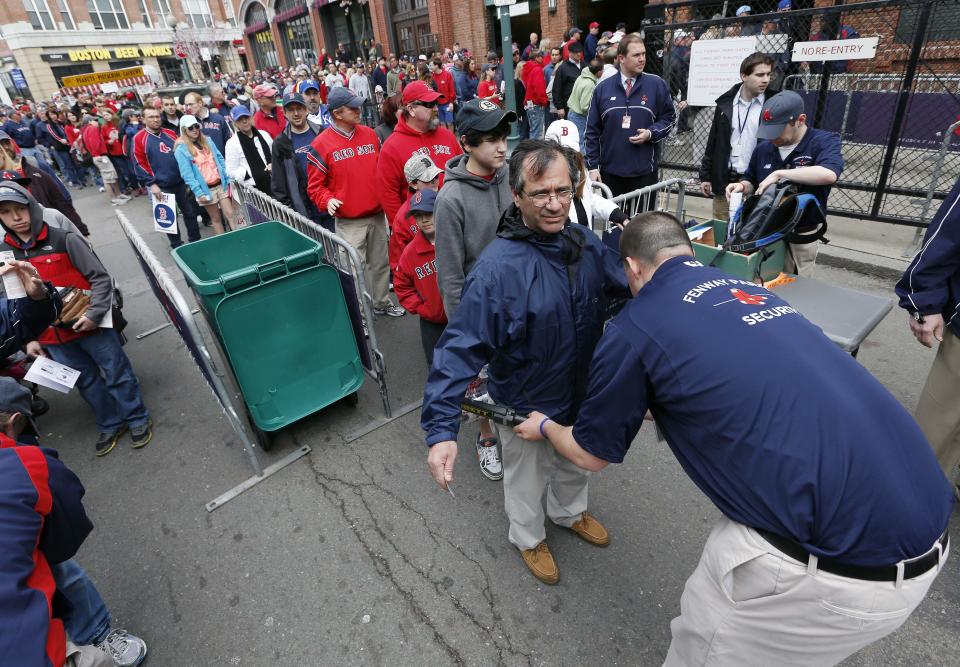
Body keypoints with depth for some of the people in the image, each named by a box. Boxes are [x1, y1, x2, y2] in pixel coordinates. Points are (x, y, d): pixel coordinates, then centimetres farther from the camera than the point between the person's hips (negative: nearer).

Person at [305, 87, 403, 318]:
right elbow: (315, 185, -4)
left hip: (377, 214, 5)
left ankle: (382, 302, 35)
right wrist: (328, 200, -21)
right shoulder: (321, 145, -8)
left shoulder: (370, 134, 6)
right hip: (348, 221, -5)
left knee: (380, 262, 16)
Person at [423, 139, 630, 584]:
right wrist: (441, 429, -38)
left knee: (574, 464, 32)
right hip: (527, 405, -5)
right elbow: (461, 346, -34)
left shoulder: (587, 245, -11)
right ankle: (529, 538, 54)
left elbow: (627, 289, 4)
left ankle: (570, 513, 64)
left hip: (583, 393, 6)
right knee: (527, 478, 23)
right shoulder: (497, 267, -32)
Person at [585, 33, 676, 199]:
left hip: (644, 173, 0)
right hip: (610, 172, 1)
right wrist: (593, 167, 0)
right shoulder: (603, 88, 3)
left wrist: (651, 133, -11)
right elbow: (592, 131, 5)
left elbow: (669, 117, 9)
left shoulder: (656, 84, 1)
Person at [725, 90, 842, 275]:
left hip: (801, 236, -4)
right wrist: (742, 186, -6)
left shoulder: (825, 141, -10)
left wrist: (779, 174, -27)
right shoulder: (763, 148, 4)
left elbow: (829, 174, -30)